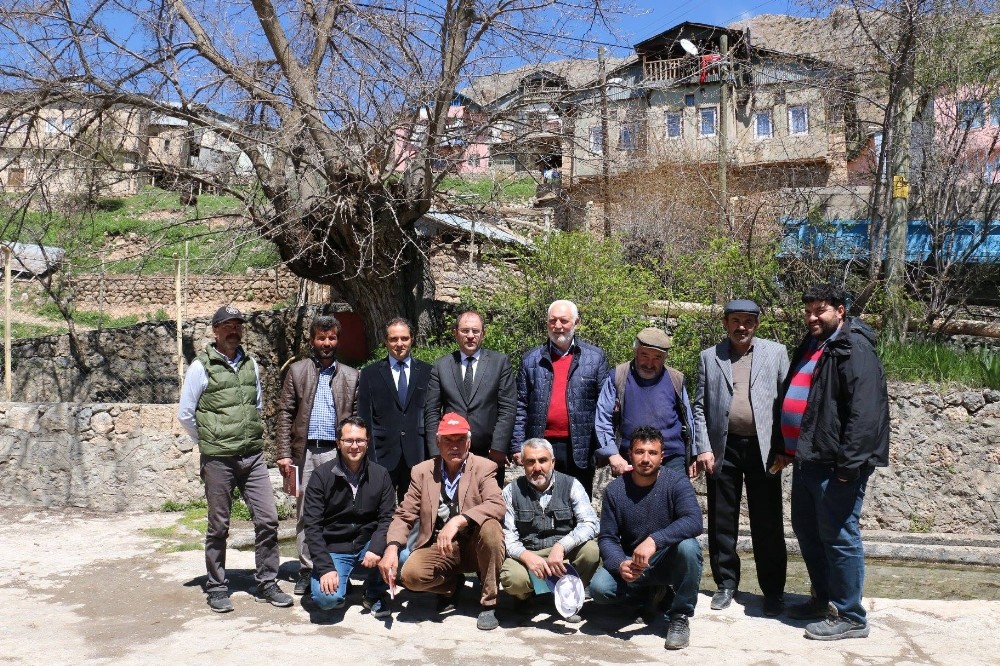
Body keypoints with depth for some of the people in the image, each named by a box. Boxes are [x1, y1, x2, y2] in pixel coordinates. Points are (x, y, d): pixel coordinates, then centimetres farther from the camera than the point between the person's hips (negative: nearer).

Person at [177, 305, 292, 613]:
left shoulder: (251, 364, 9)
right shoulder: (201, 367, -6)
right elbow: (185, 413, -2)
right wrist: (208, 442, 6)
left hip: (253, 456, 4)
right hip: (218, 460, -4)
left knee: (267, 519, 1)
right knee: (218, 527, 7)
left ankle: (267, 584, 14)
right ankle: (217, 588, 21)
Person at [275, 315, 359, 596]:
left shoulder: (351, 376, 10)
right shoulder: (297, 371, 7)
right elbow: (285, 414, 4)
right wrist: (284, 454, -3)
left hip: (338, 452, 0)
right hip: (306, 452, 0)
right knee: (305, 514, 5)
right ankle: (306, 570, 13)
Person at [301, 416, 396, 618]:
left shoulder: (380, 474, 1)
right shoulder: (321, 476, -6)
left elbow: (387, 517, -4)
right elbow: (312, 526, -10)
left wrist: (376, 548, -24)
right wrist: (325, 568, -21)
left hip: (368, 545, 3)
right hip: (334, 550, -2)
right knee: (327, 598, -29)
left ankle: (375, 593, 4)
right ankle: (340, 579, 9)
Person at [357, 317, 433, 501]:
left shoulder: (427, 372, 9)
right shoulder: (370, 373, 8)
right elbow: (364, 418, 5)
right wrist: (367, 456, -3)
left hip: (417, 456, 1)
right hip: (382, 455, 0)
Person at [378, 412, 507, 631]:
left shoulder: (484, 468, -5)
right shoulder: (422, 471, 3)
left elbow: (497, 506, -22)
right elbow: (404, 515, 0)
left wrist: (458, 521, -37)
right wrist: (392, 547, -20)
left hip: (474, 545, -2)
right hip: (437, 547, 2)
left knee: (490, 527, -33)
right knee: (410, 574, -27)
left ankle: (488, 603, -14)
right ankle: (452, 584, 9)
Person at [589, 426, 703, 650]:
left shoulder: (677, 482, -14)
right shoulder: (615, 490, -7)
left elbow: (694, 521, -30)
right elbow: (607, 538, -6)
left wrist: (654, 540, -43)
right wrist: (620, 564, -28)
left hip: (669, 560, -2)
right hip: (630, 563, 3)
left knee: (687, 545, -35)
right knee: (599, 587, -24)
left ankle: (680, 617, -13)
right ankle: (650, 594, 9)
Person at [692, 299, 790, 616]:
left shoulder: (776, 353, 6)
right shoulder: (709, 357, 8)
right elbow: (700, 406, 7)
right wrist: (703, 447, -2)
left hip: (762, 447, -1)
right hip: (722, 448, 1)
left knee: (768, 524, 4)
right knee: (721, 521, 8)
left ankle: (773, 590, 17)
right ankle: (725, 584, 23)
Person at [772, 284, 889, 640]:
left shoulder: (854, 350, -13)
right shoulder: (809, 347, 17)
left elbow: (864, 412, -22)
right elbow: (791, 400, 23)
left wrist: (849, 463, -24)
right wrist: (783, 447, 19)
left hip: (835, 464, -10)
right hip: (806, 460, 10)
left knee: (839, 537, -3)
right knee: (806, 531, 18)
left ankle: (850, 617, 9)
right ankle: (824, 598, 33)